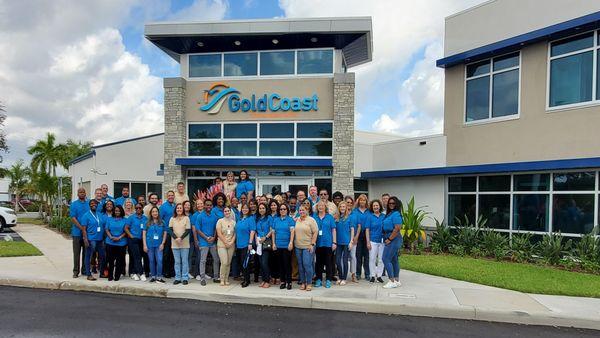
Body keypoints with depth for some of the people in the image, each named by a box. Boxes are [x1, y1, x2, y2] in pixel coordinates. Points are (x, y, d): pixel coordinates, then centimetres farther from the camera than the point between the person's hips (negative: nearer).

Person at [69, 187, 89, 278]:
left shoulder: (89, 203, 6)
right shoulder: (74, 204, 0)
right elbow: (73, 218, -7)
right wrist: (82, 228, -15)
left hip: (88, 232, 2)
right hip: (77, 232, -2)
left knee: (86, 252, 9)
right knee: (76, 252, 2)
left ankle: (84, 270, 18)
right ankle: (76, 271, 9)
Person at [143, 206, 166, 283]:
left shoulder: (162, 222, 5)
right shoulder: (148, 223, 5)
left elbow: (165, 233, 6)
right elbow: (144, 233, 5)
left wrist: (162, 243, -2)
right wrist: (145, 245, -2)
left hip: (159, 245, -1)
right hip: (150, 244, 1)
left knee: (159, 260, -9)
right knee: (151, 261, 7)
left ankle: (159, 277, -1)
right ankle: (153, 276, 19)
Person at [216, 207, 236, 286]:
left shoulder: (233, 222, 9)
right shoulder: (220, 221, 0)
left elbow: (235, 233, 8)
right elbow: (219, 234, -6)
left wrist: (231, 242, -7)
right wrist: (226, 242, -9)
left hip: (231, 245, 3)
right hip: (222, 245, -3)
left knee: (228, 263, 6)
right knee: (224, 262, -12)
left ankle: (226, 279, 16)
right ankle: (222, 279, 3)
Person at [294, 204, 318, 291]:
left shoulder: (311, 220, -5)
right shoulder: (296, 220, 10)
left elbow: (315, 232, -7)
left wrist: (312, 244, -12)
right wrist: (293, 242, 7)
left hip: (308, 246, -5)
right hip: (298, 246, 5)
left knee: (307, 264, -8)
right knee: (300, 265, 9)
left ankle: (309, 283, 4)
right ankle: (302, 282, 19)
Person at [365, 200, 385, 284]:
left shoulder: (384, 216, 5)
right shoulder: (370, 217, 0)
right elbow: (367, 230, -1)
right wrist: (368, 242, -6)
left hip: (382, 241, 2)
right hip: (373, 241, -2)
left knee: (381, 259, 7)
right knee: (372, 259, 2)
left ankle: (379, 276, 18)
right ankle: (373, 276, 13)